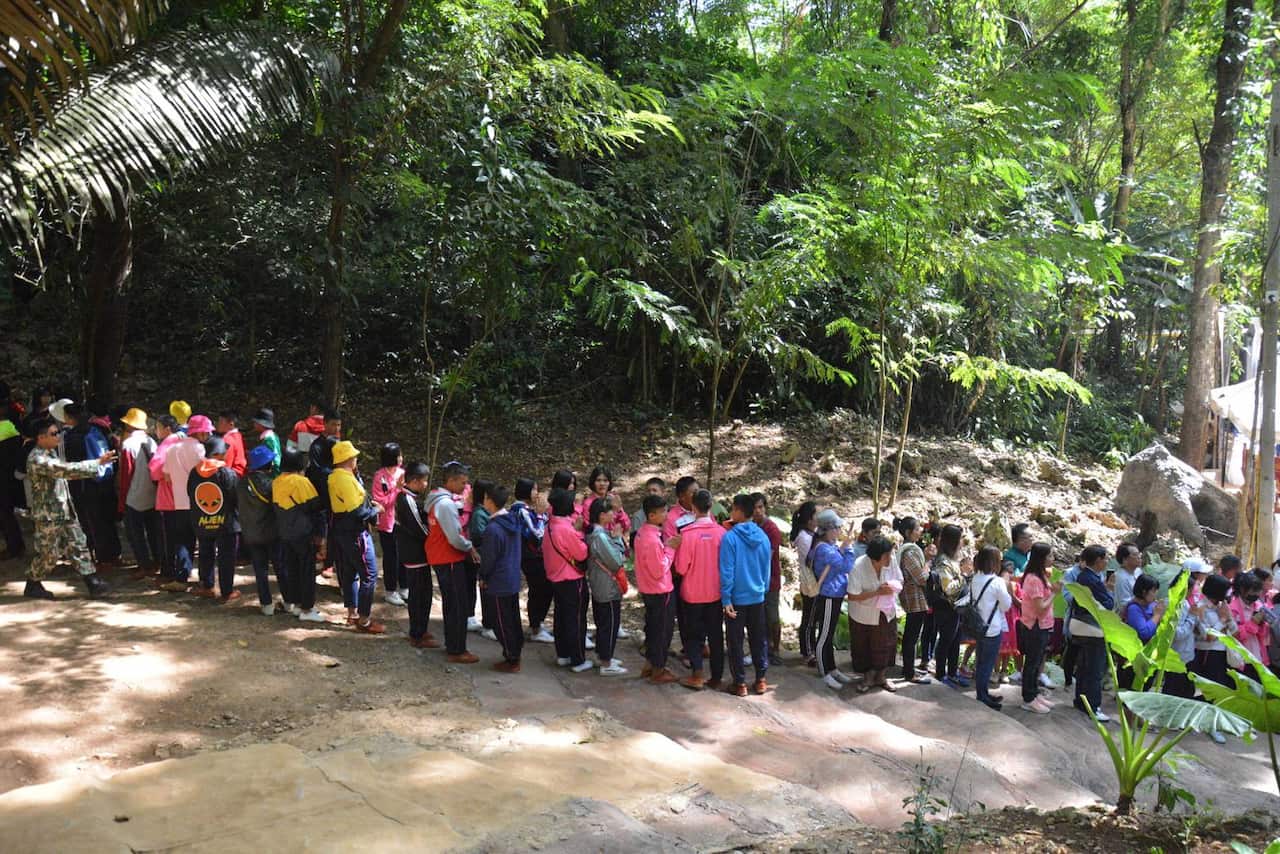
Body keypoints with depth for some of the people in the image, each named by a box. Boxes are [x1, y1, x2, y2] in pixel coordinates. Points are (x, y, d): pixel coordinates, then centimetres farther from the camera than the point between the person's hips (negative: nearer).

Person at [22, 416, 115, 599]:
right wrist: (98, 463, -28)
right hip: (48, 514, -9)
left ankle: (93, 583, 5)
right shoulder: (37, 459, -21)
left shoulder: (51, 453, 10)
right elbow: (67, 470, -29)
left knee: (77, 546, 5)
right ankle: (32, 585, 24)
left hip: (64, 511, 9)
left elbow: (64, 470, 20)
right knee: (49, 553, 4)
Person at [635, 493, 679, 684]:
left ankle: (649, 665, 33)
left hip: (648, 589, 9)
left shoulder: (642, 531, 1)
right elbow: (660, 570, -24)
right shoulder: (652, 540, -29)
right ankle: (658, 671, 18)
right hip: (660, 591, -9)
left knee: (653, 627, 21)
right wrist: (671, 548, -17)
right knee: (662, 630, 6)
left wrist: (667, 546, 1)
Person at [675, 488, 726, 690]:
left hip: (693, 593, -2)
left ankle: (697, 676, 5)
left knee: (694, 635, 11)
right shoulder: (721, 532, -10)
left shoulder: (687, 533, -17)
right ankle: (717, 677, 17)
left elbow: (681, 568, -13)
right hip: (716, 592, 2)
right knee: (716, 635, 12)